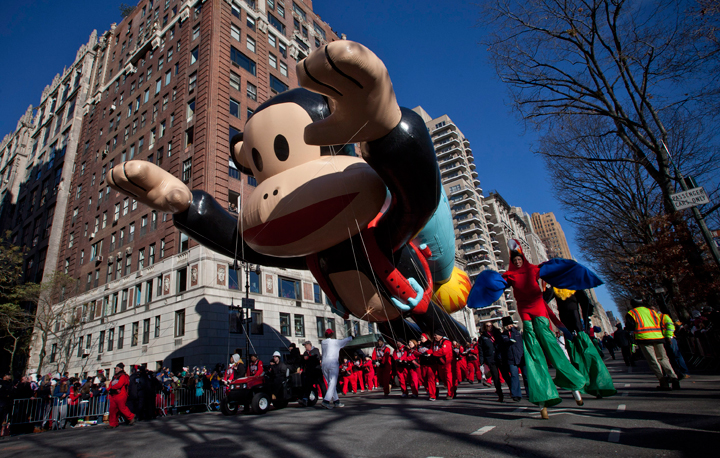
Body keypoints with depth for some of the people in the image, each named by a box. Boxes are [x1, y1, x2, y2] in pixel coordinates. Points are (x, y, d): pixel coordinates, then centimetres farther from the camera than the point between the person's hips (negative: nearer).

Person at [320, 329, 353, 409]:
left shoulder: (323, 342, 11)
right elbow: (347, 340, 14)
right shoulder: (336, 342, 1)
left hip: (324, 364, 6)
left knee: (330, 383, 11)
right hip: (333, 363, -6)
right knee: (332, 383, -7)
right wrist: (351, 336, 34)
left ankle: (336, 401, 12)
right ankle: (326, 401, -18)